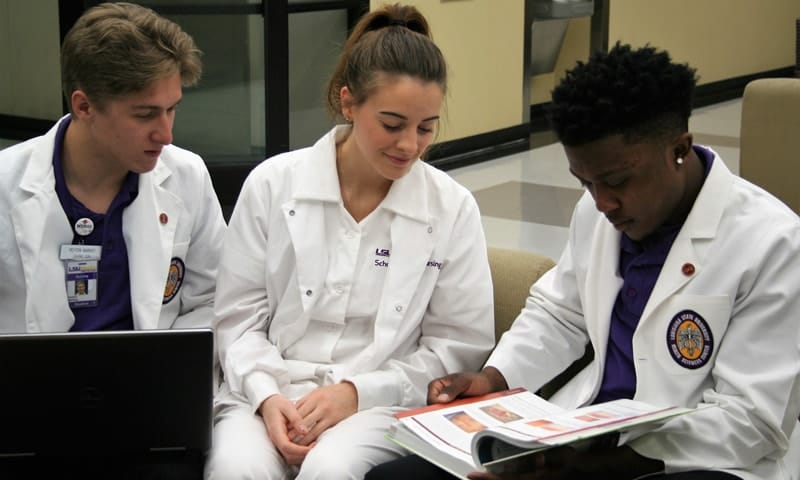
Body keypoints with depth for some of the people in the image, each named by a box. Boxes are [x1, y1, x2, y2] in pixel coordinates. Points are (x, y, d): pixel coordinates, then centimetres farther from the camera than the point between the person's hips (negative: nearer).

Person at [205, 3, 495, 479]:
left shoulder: (453, 208, -1)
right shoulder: (272, 184, 0)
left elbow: (460, 345, 3)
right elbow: (239, 316, 5)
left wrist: (358, 391, -10)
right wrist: (266, 396, -13)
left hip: (383, 404, 0)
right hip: (269, 394, 1)